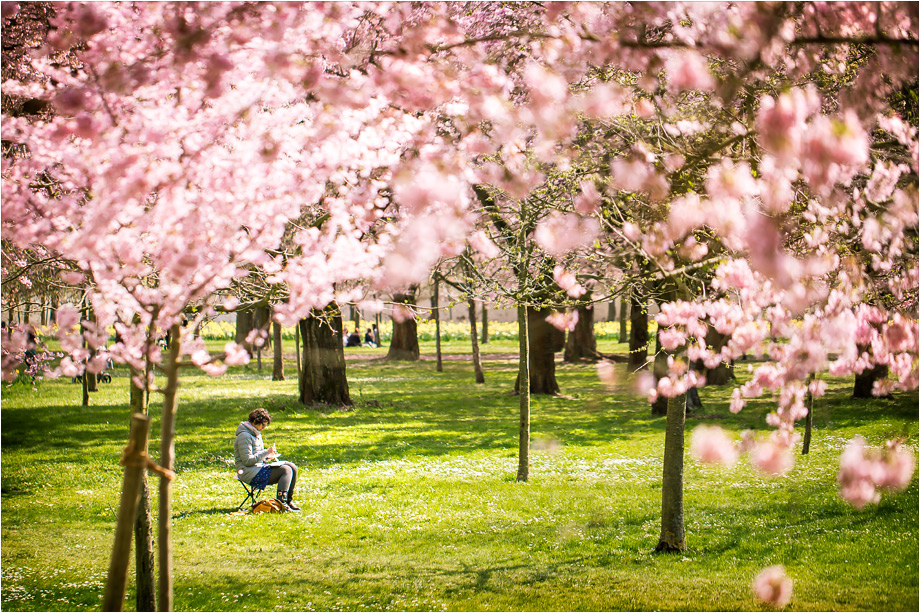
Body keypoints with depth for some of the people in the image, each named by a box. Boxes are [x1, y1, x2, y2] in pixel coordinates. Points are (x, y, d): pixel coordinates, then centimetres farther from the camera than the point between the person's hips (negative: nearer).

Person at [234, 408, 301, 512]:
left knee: (293, 467, -1)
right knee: (286, 470, -22)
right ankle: (281, 502, -28)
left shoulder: (256, 433, 18)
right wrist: (266, 453, -18)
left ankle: (288, 500, 4)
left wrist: (268, 456, 6)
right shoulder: (244, 436, -14)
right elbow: (247, 461, -19)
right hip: (250, 473, -10)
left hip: (259, 467, 10)